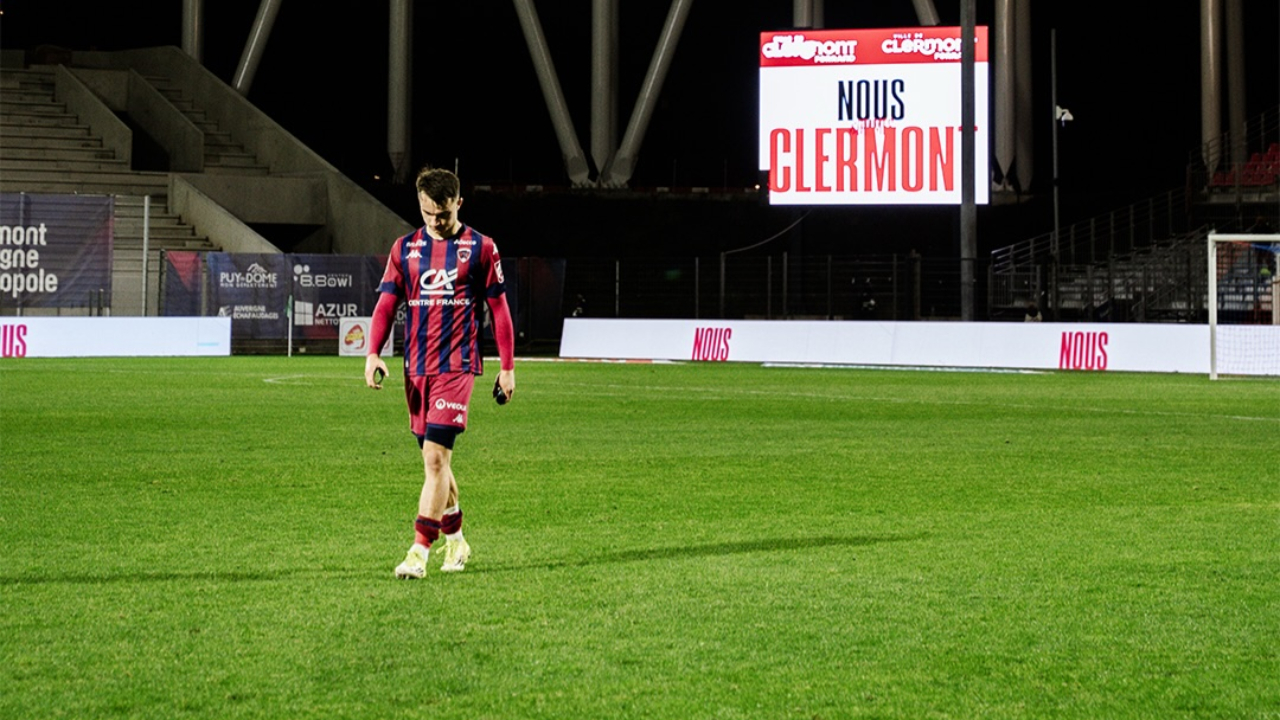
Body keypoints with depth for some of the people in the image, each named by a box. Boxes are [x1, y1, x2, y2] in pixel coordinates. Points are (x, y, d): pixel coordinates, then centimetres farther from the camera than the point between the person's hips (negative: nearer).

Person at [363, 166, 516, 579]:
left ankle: (419, 552, -16)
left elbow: (499, 309, 4)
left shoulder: (481, 248, 0)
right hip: (416, 367, 5)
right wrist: (373, 353, -7)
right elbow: (386, 305, 8)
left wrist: (507, 367, 3)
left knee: (436, 457, -14)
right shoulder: (405, 249, 9)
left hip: (457, 366, -5)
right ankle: (455, 542, 28)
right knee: (435, 459, 12)